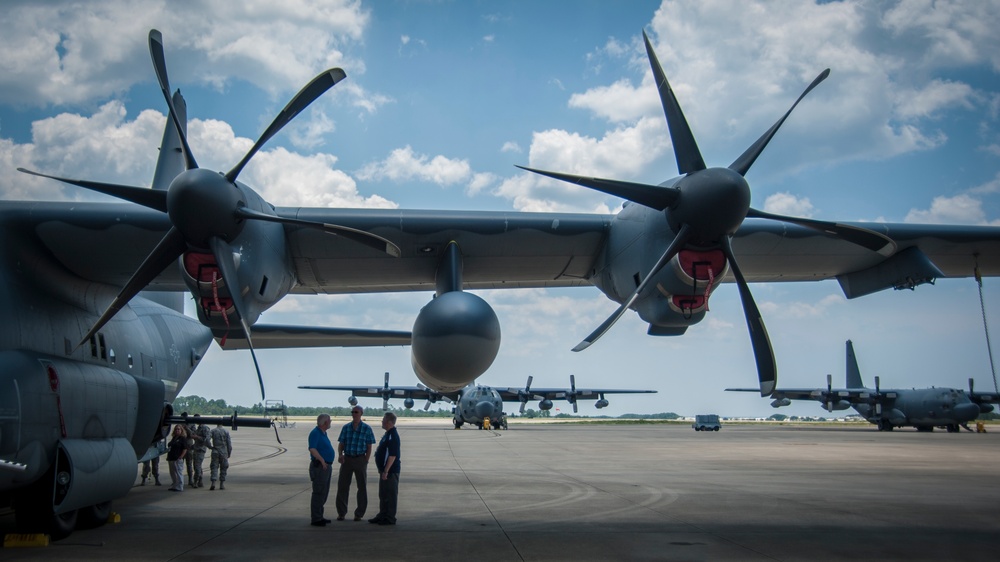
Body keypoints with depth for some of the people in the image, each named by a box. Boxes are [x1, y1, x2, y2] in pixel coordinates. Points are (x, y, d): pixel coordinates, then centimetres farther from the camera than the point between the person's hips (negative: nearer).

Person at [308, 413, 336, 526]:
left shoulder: (323, 433, 15)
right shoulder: (315, 433, -14)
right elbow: (312, 449, -26)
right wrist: (322, 460, -30)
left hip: (326, 467, 10)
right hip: (319, 466, -10)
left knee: (324, 493, 14)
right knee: (318, 493, -8)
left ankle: (319, 516, 21)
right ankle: (315, 519, -4)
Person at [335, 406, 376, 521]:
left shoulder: (367, 428, -1)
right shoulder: (346, 427, 6)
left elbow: (369, 447, 0)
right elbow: (341, 443, 7)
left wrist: (366, 461, -6)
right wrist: (340, 454, -11)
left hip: (360, 459, -2)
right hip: (347, 459, 2)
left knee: (362, 486, 4)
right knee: (342, 485, 3)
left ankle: (359, 513, 14)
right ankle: (341, 513, 13)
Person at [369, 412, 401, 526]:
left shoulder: (393, 436, -19)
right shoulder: (387, 434, 14)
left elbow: (392, 455, -24)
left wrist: (386, 471, -25)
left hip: (390, 471, -11)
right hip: (385, 470, 11)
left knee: (390, 495, -3)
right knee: (383, 495, 17)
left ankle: (390, 518, 3)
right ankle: (382, 516, 26)